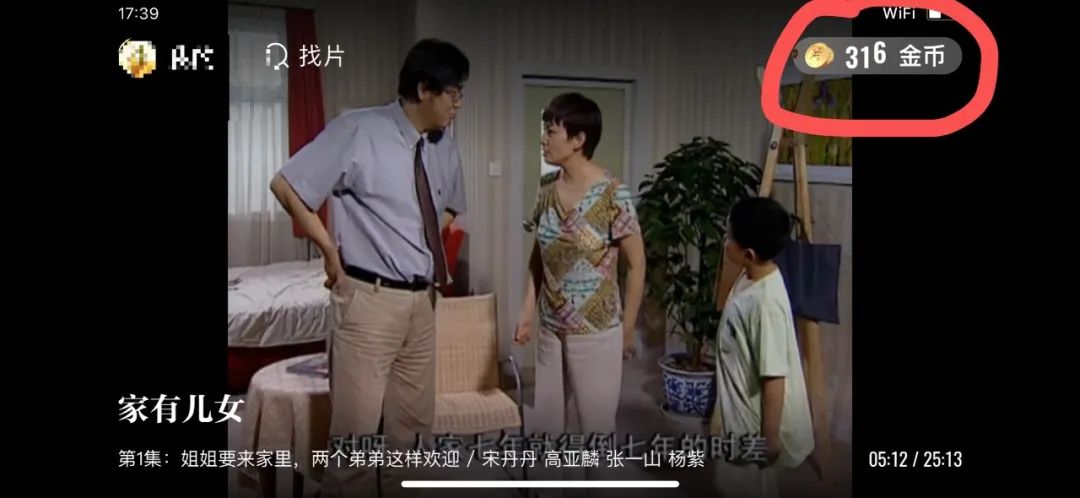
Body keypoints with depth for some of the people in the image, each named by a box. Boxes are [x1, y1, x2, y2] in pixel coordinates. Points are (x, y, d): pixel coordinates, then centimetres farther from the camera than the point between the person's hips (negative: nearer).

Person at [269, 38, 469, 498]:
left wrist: (439, 257, 12)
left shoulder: (444, 150, 7)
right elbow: (285, 185, -10)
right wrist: (331, 251, -9)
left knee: (415, 422, 18)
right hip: (371, 299, -6)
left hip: (422, 300, 7)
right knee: (356, 428, 2)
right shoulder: (359, 131, -13)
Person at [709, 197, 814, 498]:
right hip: (736, 409, 9)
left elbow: (774, 377, -26)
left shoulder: (766, 302, -32)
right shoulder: (750, 278, -3)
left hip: (754, 420, -9)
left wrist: (770, 436, -18)